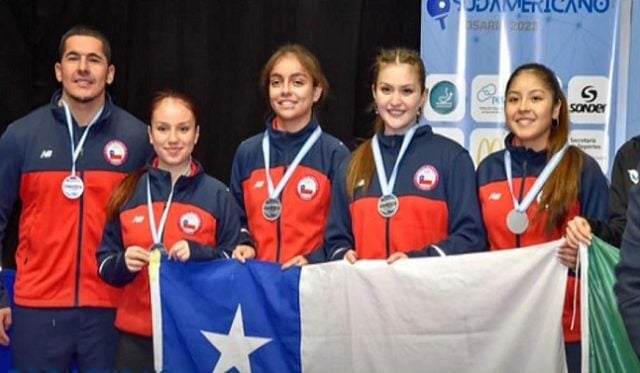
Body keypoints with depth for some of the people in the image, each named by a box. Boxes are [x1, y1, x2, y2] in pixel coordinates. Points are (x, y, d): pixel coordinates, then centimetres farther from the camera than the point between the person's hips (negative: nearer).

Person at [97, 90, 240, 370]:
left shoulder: (217, 195, -1)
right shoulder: (128, 192, 5)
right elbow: (105, 264, 9)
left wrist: (198, 254, -17)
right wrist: (123, 263, -12)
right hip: (137, 336, 2)